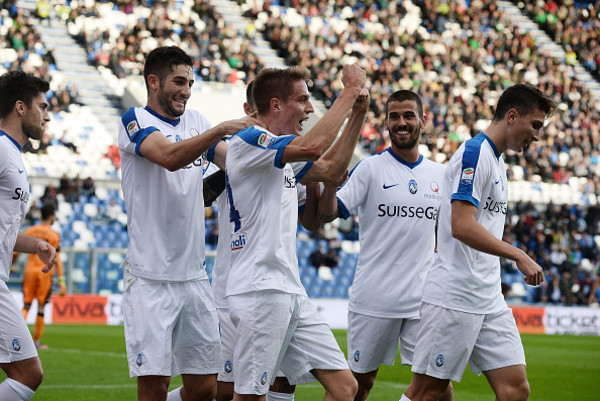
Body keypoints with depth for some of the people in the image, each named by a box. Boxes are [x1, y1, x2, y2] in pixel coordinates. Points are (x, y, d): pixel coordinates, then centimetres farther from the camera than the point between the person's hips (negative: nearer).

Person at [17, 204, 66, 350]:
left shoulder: (29, 231, 6)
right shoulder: (54, 235, -5)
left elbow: (15, 252, 8)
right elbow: (57, 260, -9)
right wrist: (61, 282, -9)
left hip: (30, 270, 3)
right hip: (45, 271, -3)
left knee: (26, 305, 7)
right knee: (41, 307, 6)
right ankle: (36, 340, 10)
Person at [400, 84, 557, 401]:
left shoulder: (496, 160, 18)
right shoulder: (474, 153, -12)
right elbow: (461, 226, -22)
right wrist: (519, 256, -20)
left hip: (489, 300, 9)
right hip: (454, 298, -9)